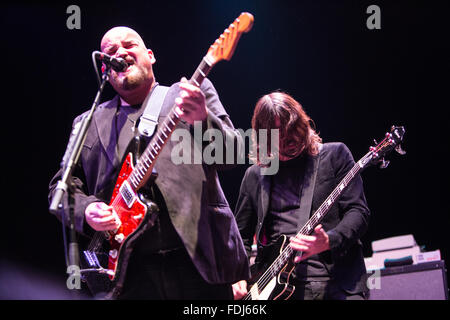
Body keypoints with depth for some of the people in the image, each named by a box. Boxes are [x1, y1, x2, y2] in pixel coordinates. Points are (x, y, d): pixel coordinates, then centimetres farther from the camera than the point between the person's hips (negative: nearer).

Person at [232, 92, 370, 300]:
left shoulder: (334, 155, 9)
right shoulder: (254, 176, 17)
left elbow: (358, 211, 1)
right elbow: (241, 235, 23)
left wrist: (329, 241, -17)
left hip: (335, 282, -2)